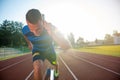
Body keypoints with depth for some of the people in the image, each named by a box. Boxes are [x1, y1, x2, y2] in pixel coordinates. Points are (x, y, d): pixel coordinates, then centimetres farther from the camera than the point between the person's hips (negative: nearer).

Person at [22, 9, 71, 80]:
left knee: (55, 64, 26)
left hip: (49, 50, 1)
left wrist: (52, 34, -64)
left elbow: (67, 47, -50)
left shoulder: (51, 28, -38)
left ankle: (56, 71, 66)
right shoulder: (25, 30, -32)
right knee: (38, 68, -31)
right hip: (37, 50, -1)